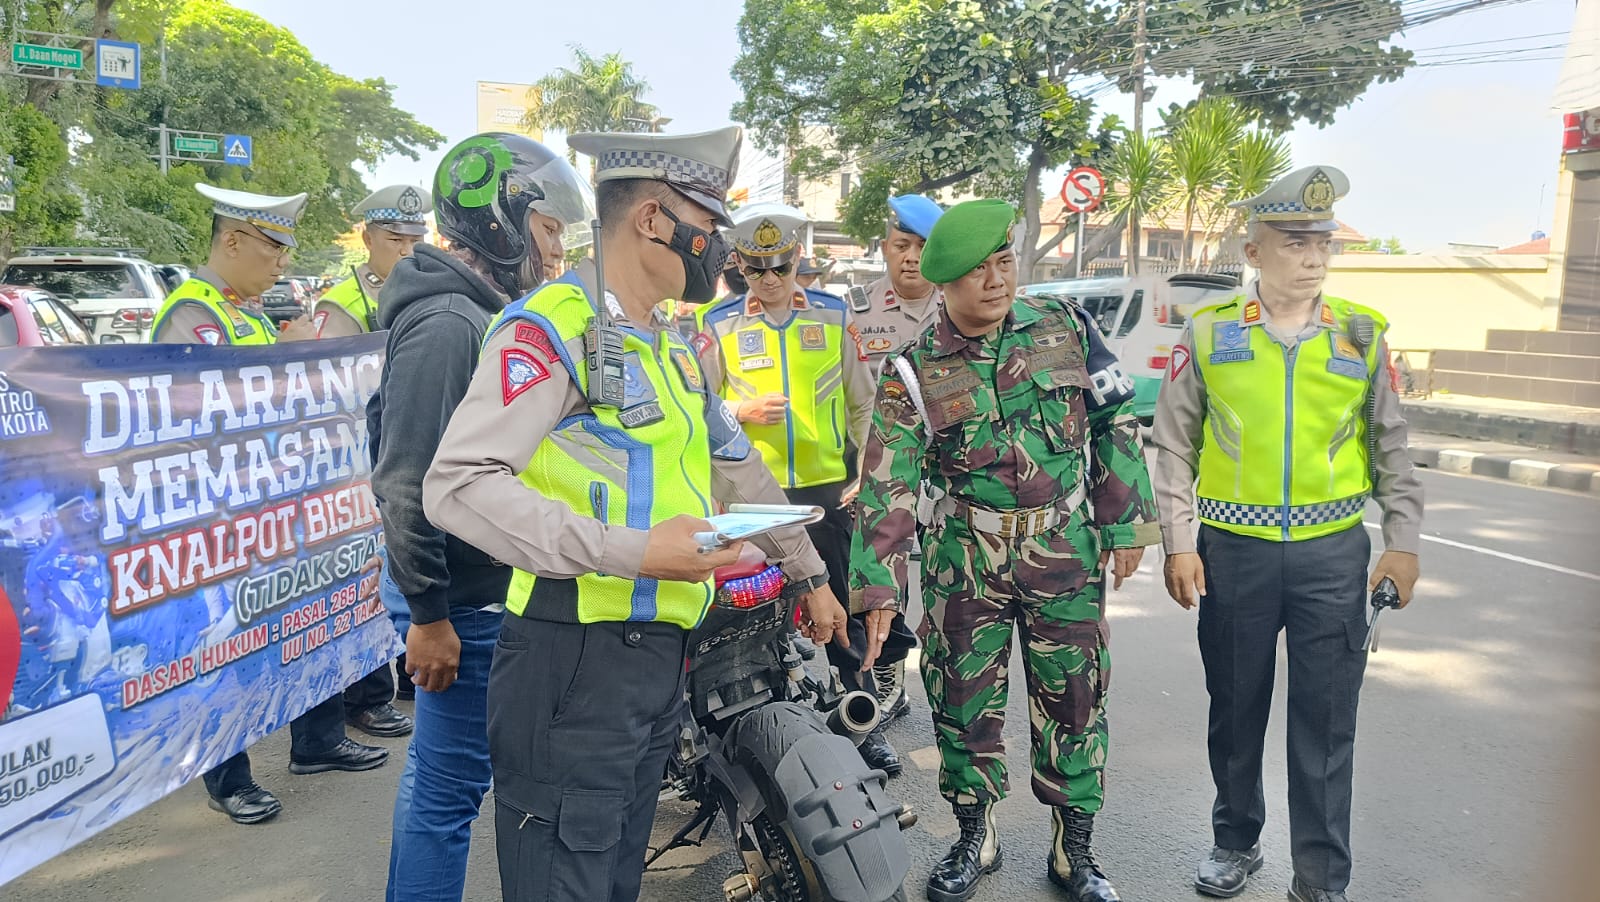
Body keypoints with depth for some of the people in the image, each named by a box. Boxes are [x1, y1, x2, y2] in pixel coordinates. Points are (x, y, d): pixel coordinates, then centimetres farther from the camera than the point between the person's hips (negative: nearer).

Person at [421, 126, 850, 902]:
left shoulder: (674, 345, 17)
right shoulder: (551, 326, -12)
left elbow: (737, 467, 26)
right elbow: (459, 486, -22)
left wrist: (809, 574, 29)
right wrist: (632, 552, -27)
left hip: (661, 656, 8)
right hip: (575, 660, -8)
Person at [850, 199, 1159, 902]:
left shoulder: (1064, 327, 0)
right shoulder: (913, 372, -5)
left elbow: (1115, 425, 5)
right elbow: (887, 485, -8)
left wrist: (1127, 525, 4)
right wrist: (878, 587, -13)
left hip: (1067, 555, 1)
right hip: (964, 562, 0)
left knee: (1073, 700, 9)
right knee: (964, 701, 9)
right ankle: (973, 838, 30)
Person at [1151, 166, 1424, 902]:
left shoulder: (1363, 333, 4)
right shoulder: (1208, 332, -1)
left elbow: (1391, 446, 9)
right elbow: (1175, 445, 1)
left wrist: (1403, 539, 3)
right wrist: (1178, 543, -3)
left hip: (1333, 552, 1)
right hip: (1233, 551, 0)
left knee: (1326, 723, 5)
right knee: (1236, 710, 13)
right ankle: (1236, 843, 33)